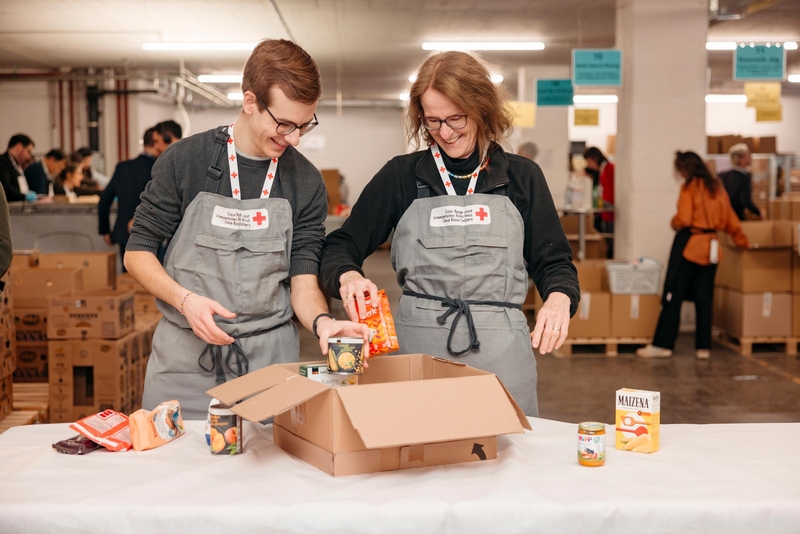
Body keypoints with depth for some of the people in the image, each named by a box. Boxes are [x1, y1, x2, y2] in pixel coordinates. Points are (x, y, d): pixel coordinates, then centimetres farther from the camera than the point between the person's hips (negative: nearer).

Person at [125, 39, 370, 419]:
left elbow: (303, 281, -2)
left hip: (269, 358, 1)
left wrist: (322, 321, -24)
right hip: (185, 356, -1)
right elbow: (137, 252, 1)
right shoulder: (185, 160, -4)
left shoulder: (306, 182, 0)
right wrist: (185, 299, -16)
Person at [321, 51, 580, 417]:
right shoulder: (401, 177, 6)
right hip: (417, 347, 0)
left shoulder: (521, 177, 8)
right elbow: (341, 247, 8)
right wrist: (348, 277, -14)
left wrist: (558, 299, -10)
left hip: (501, 352, 1)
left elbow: (552, 261, 12)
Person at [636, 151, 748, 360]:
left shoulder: (689, 188, -8)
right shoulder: (717, 188, 11)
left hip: (688, 243, -6)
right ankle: (704, 347, 9)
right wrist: (742, 241, 24)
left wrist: (674, 223, 5)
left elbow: (684, 219, -16)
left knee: (674, 295, -2)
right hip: (710, 246, 6)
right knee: (704, 298, 8)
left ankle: (663, 344, -1)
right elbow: (730, 219, 14)